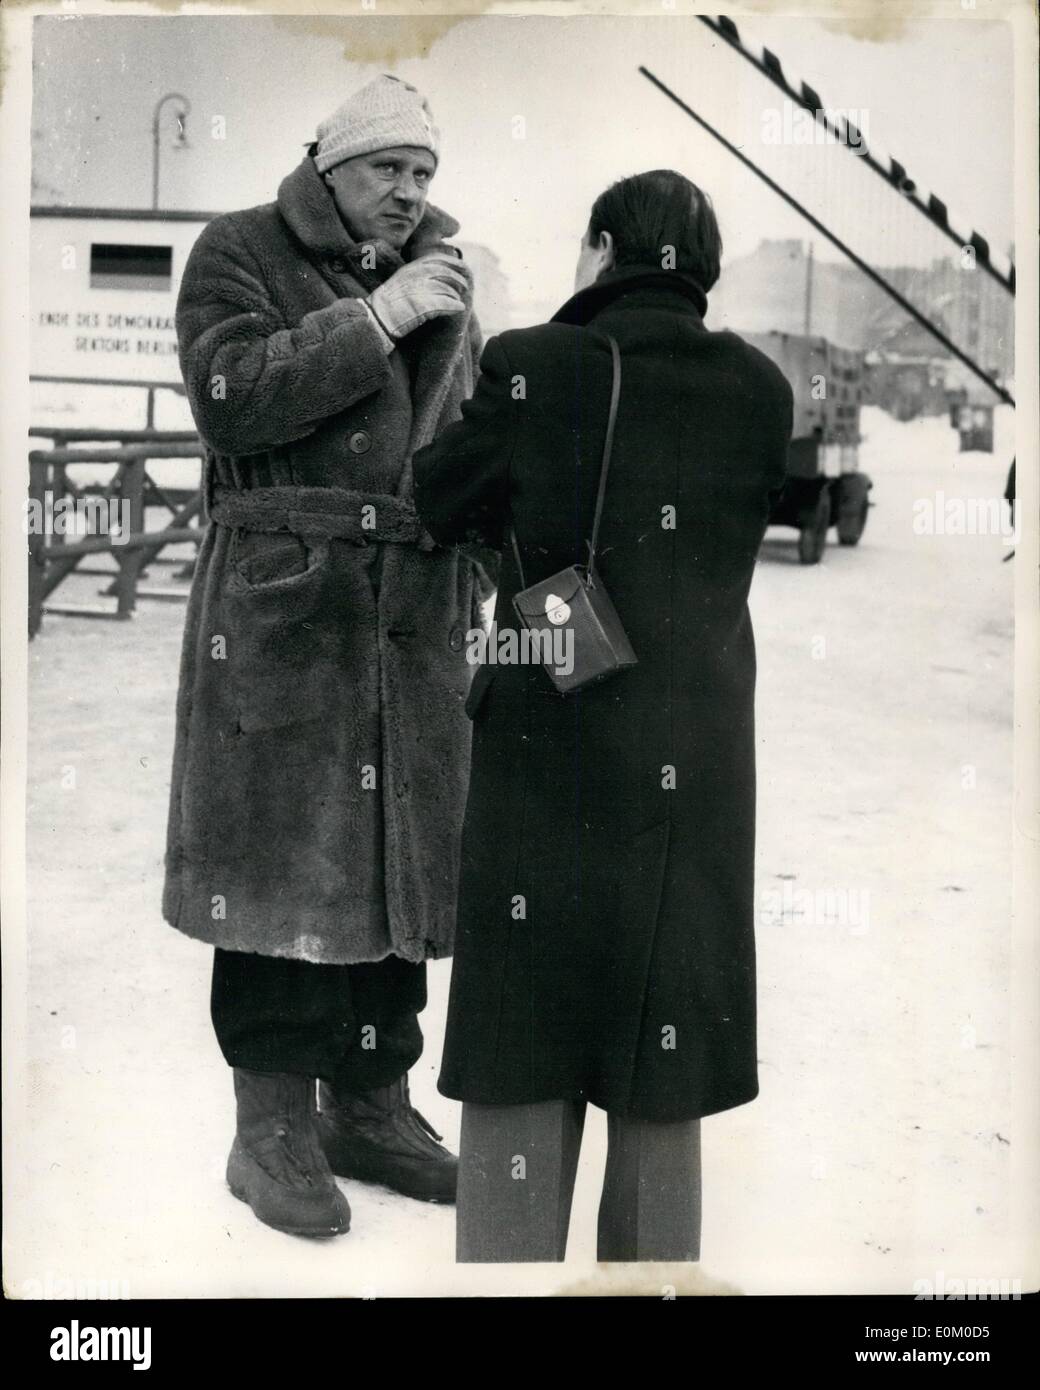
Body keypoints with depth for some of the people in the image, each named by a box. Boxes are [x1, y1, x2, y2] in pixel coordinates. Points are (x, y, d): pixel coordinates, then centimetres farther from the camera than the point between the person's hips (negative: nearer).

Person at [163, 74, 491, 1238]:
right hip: (280, 601, -5)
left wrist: (475, 577, 14)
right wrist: (374, 319, -16)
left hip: (418, 611, 5)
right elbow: (232, 397, -14)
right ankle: (274, 1125, 7)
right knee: (285, 857, -4)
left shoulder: (445, 280, 19)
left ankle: (372, 1103, 21)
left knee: (401, 853, 8)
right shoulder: (242, 253, 3)